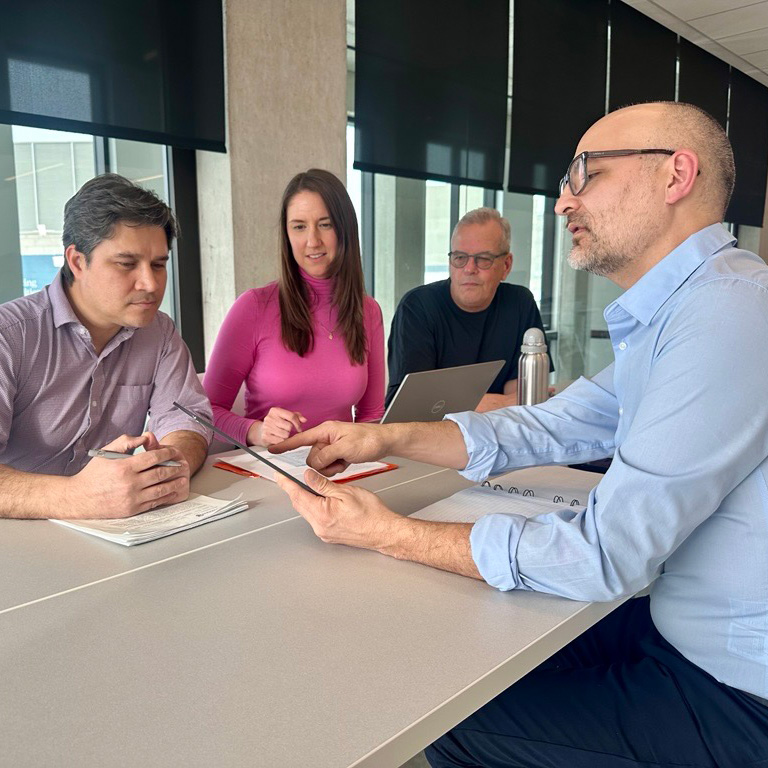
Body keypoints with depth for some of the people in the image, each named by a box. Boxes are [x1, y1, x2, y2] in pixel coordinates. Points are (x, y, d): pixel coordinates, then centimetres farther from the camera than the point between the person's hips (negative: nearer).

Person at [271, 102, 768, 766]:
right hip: (682, 629, 8)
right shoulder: (671, 314, 9)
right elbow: (549, 427, 9)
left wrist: (387, 533, -20)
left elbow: (603, 555, -29)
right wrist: (389, 438, -3)